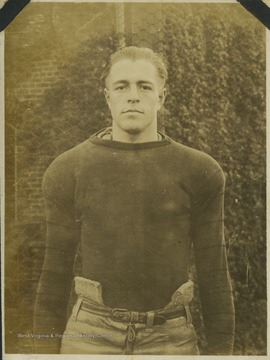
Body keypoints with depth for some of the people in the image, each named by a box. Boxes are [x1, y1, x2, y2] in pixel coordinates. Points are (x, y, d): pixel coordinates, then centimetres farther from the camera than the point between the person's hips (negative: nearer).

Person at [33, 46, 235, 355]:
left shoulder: (197, 171, -1)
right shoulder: (69, 171, -1)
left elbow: (214, 272, 3)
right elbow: (56, 271, 3)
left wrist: (222, 352, 3)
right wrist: (47, 353, 4)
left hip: (170, 341, 1)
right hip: (91, 336, 0)